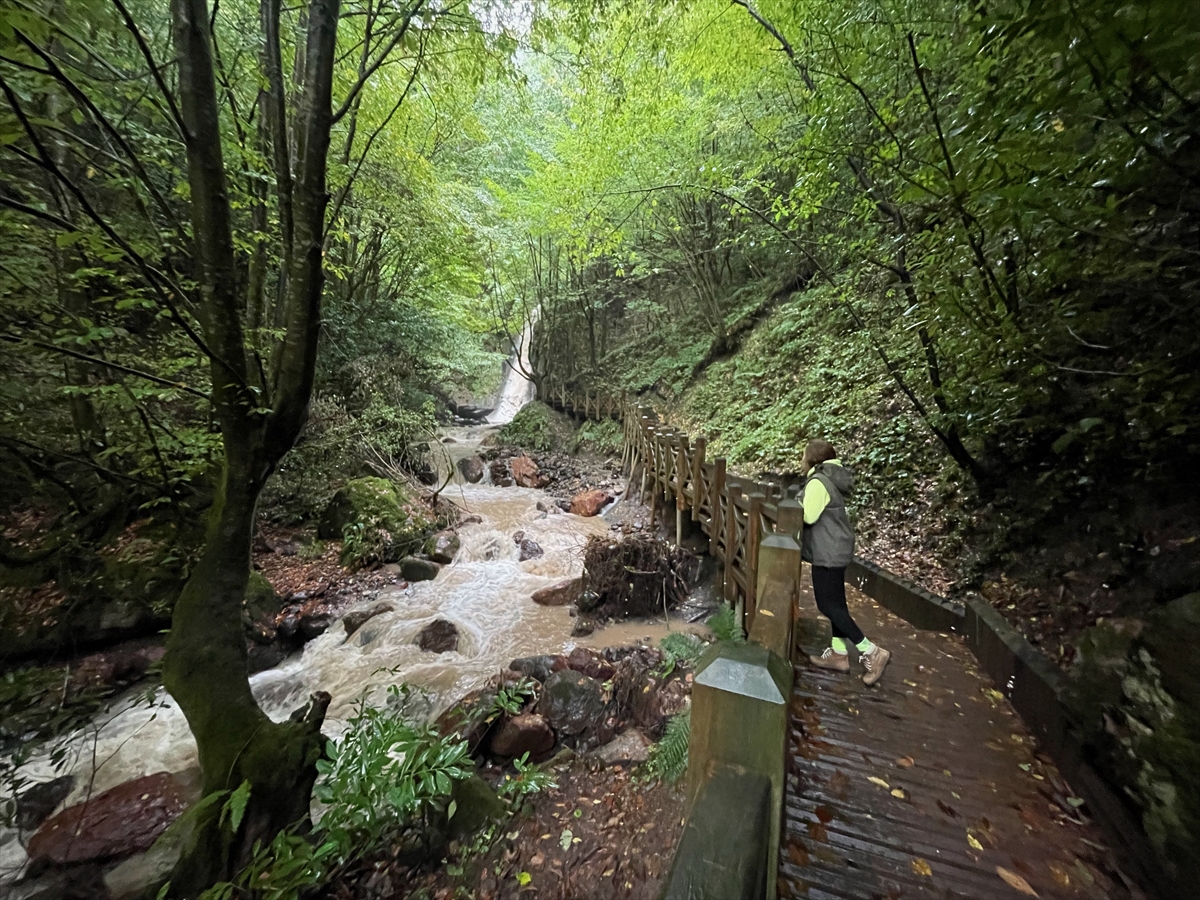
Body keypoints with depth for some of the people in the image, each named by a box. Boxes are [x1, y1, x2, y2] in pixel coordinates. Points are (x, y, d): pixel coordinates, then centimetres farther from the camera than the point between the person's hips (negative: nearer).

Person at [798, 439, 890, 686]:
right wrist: (802, 504, 3)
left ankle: (872, 652, 4)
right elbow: (823, 514, 11)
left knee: (828, 605, -2)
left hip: (828, 551, -10)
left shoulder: (818, 482, -18)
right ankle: (838, 654, 23)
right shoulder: (830, 479, 12)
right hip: (836, 549, 10)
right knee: (836, 603, 15)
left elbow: (807, 516, -23)